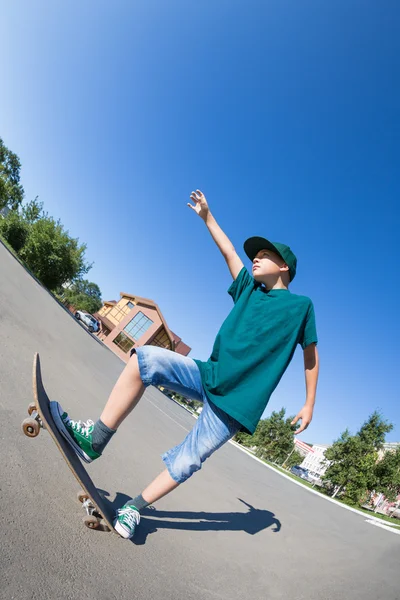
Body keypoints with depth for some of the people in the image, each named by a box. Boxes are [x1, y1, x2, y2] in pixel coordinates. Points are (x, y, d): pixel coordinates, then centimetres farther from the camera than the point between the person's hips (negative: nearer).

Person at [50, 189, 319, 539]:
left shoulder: (300, 305, 1)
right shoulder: (249, 288, 13)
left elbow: (311, 353, 6)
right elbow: (229, 252, 20)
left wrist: (309, 404, 6)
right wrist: (207, 216, 27)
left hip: (237, 402, -4)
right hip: (207, 375, 5)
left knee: (187, 461, -5)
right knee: (146, 358, -16)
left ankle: (135, 508, 20)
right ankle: (95, 439, -10)